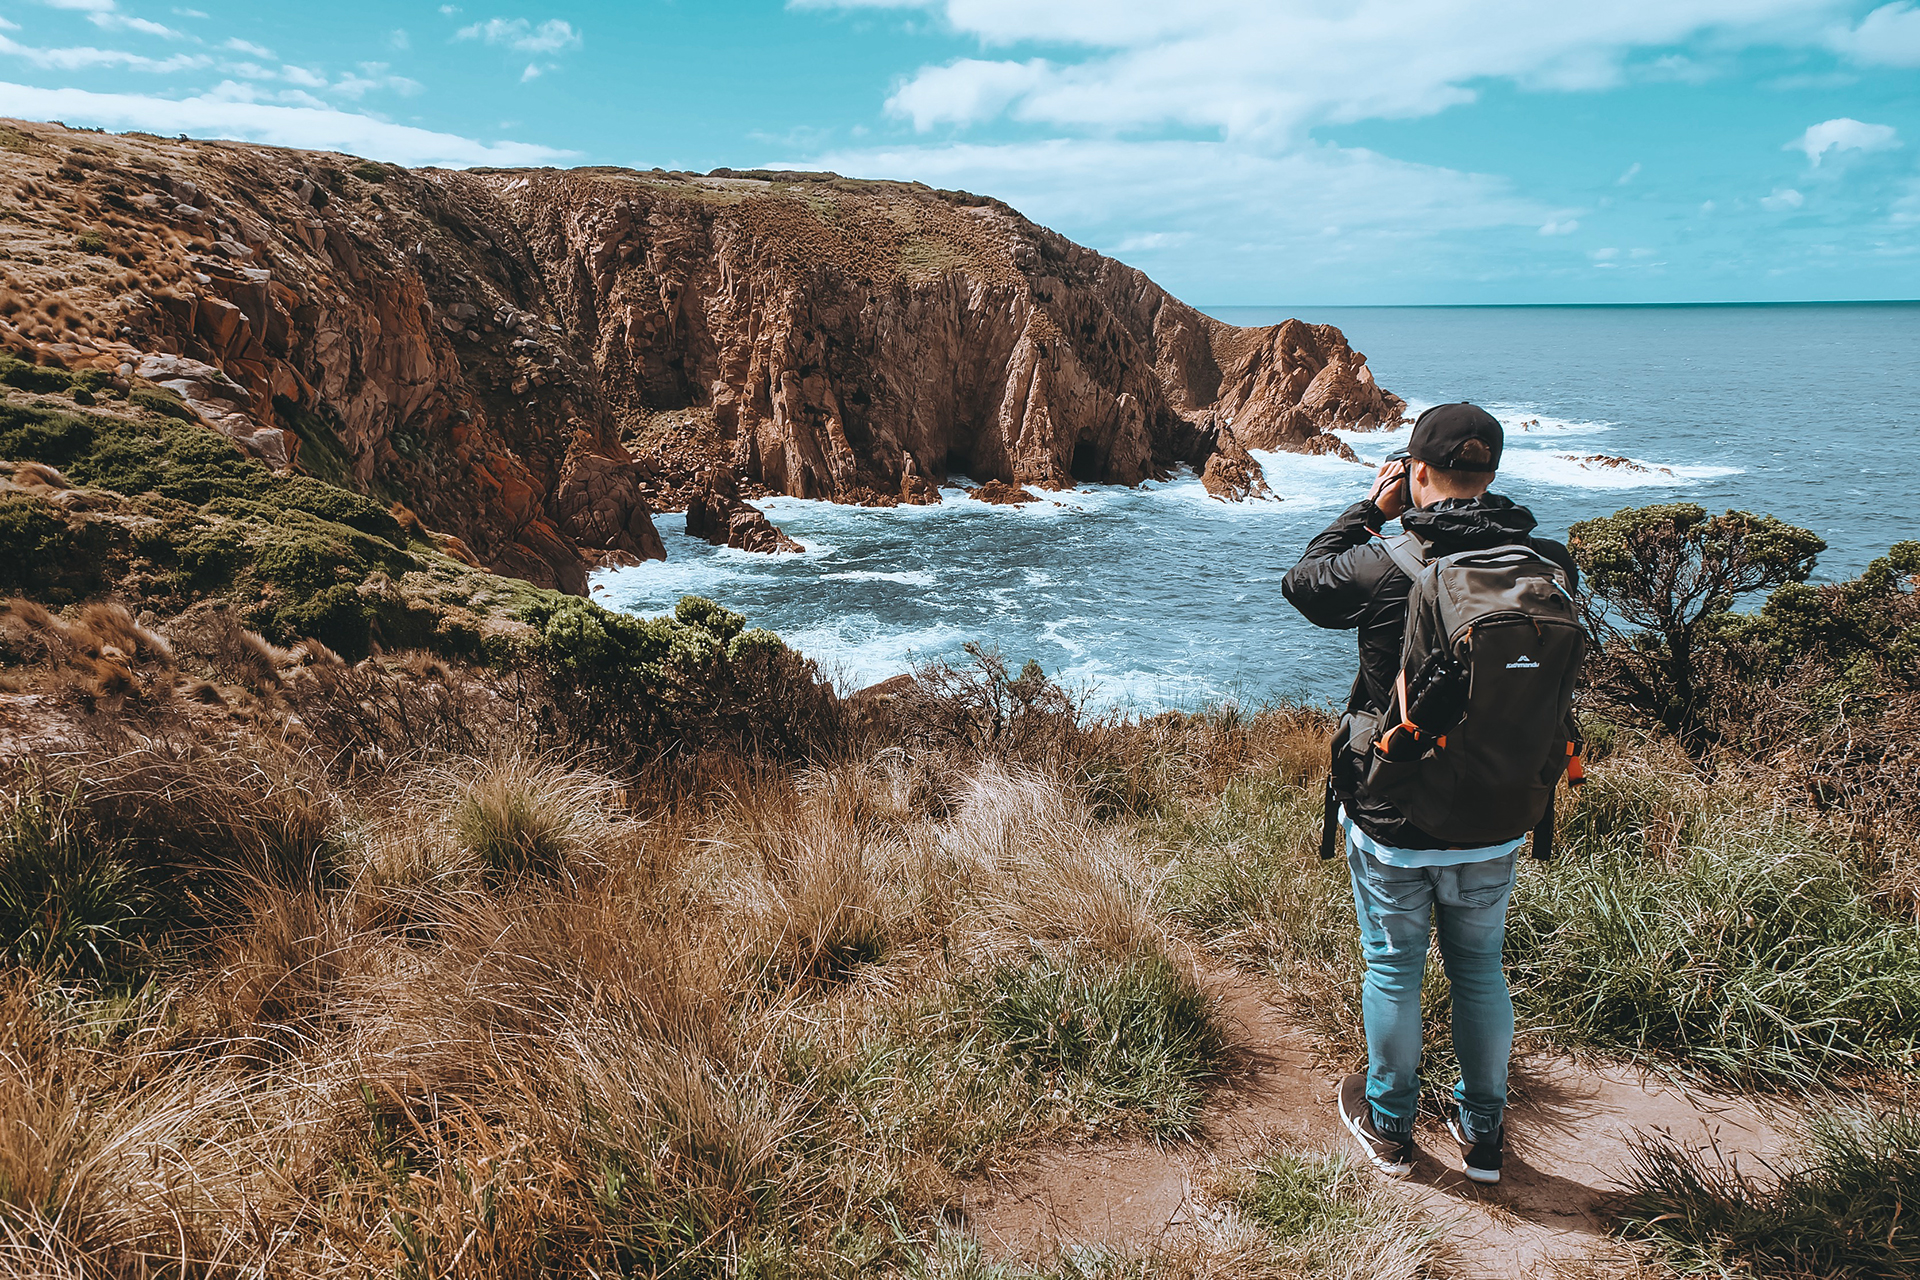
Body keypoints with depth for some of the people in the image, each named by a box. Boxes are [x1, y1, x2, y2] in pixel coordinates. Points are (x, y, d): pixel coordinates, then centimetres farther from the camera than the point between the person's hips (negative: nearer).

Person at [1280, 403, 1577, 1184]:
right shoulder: (1548, 564, -11)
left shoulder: (1384, 565, -21)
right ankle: (1482, 1134, 35)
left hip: (1391, 821, -3)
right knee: (1480, 971, 20)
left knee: (1393, 971, 15)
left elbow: (1302, 584, -1)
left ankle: (1389, 1128, 32)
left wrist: (1370, 511, 7)